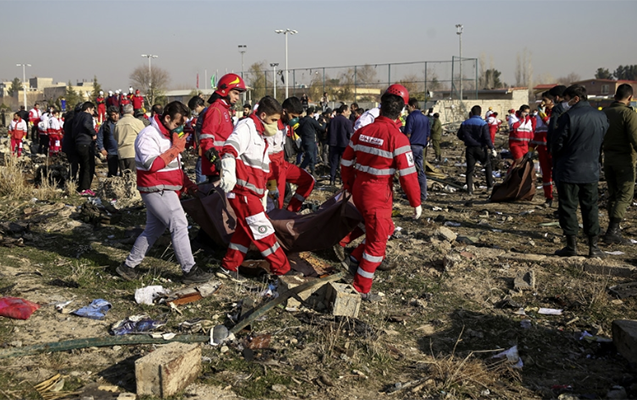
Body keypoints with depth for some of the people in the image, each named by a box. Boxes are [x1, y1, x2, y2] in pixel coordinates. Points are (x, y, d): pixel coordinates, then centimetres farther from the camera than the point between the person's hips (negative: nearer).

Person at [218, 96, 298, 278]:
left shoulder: (260, 134, 21)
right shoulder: (246, 127, -9)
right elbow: (230, 148, -26)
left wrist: (263, 194, 30)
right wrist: (228, 172, -40)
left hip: (252, 192, 10)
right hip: (242, 190, -10)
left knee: (245, 230, 14)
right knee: (262, 229, -5)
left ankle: (229, 265, 24)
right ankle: (281, 267, 0)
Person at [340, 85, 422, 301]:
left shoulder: (362, 132, 1)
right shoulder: (397, 138, -17)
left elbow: (346, 162, 10)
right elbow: (408, 174, -16)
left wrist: (349, 186, 25)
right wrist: (416, 202, -6)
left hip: (359, 192, 7)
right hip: (378, 196, -7)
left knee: (386, 228, 27)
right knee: (377, 241, 7)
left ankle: (356, 259, 26)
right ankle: (361, 289, 14)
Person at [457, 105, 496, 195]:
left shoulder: (465, 123, 3)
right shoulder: (483, 123, -10)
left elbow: (459, 135, 10)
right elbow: (487, 138, -14)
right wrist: (492, 148, -9)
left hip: (470, 149, 3)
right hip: (480, 148, -3)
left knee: (470, 169, 5)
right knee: (487, 165, 18)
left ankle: (469, 189, -1)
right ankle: (490, 184, 20)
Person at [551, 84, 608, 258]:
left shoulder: (569, 116, -15)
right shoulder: (601, 117, 3)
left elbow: (557, 144, -11)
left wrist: (555, 157, 9)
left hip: (569, 170, -5)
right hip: (591, 171, 5)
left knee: (568, 207, 4)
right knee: (590, 207, 11)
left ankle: (572, 245, 6)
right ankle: (593, 246, 12)